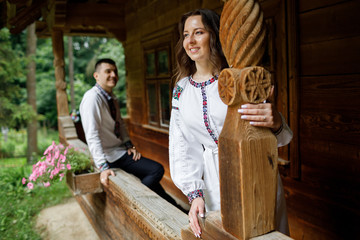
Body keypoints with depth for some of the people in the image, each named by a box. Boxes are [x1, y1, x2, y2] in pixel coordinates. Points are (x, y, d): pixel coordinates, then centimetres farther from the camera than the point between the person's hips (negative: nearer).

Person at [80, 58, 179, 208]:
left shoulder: (112, 98, 9)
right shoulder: (92, 98, -19)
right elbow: (92, 135, -25)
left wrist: (129, 145, 2)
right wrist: (103, 166, -30)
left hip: (120, 150, 8)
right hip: (110, 156, -8)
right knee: (157, 170, -14)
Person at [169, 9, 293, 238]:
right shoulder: (181, 89, 0)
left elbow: (282, 137, -11)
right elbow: (182, 145, 2)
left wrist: (276, 123, -35)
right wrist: (194, 193, -7)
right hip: (213, 182, 3)